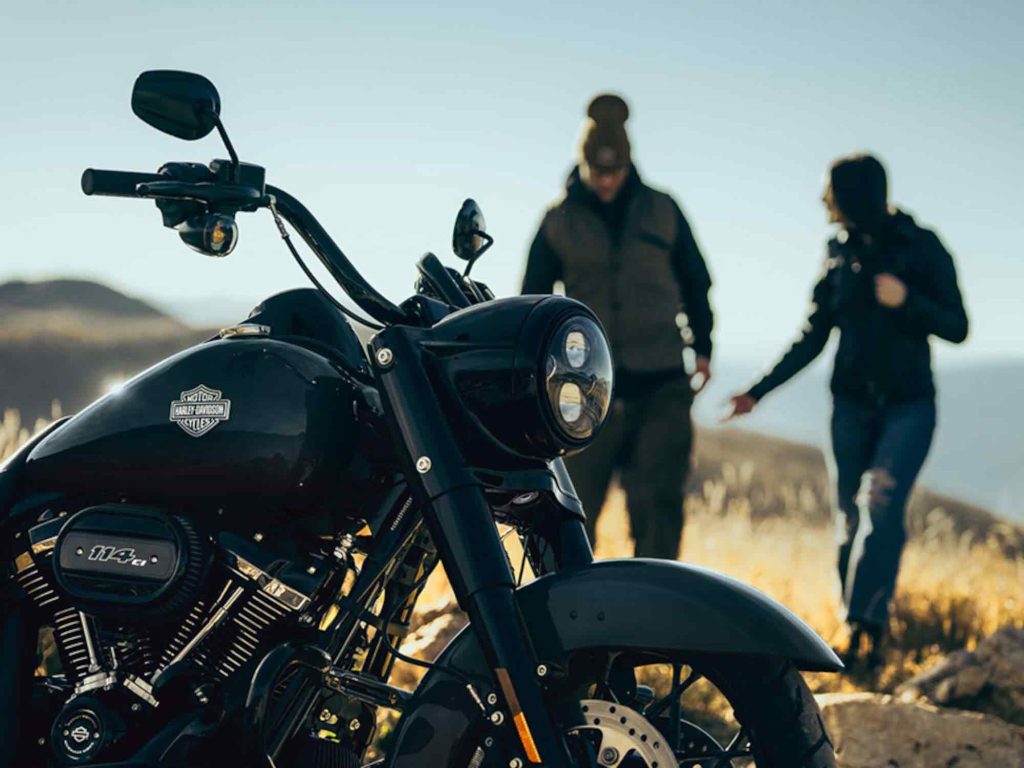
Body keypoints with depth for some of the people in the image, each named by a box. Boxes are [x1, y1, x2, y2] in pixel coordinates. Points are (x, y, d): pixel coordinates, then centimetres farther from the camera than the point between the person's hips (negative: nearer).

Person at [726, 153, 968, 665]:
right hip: (852, 405, 4)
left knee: (881, 504, -21)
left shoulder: (921, 248, -4)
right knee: (851, 518, 1)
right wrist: (759, 392, 6)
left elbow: (957, 328, -4)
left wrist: (907, 301, -21)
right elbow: (813, 338, 11)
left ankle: (865, 622, -22)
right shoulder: (840, 252, 6)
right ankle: (862, 630, 10)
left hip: (908, 405, -3)